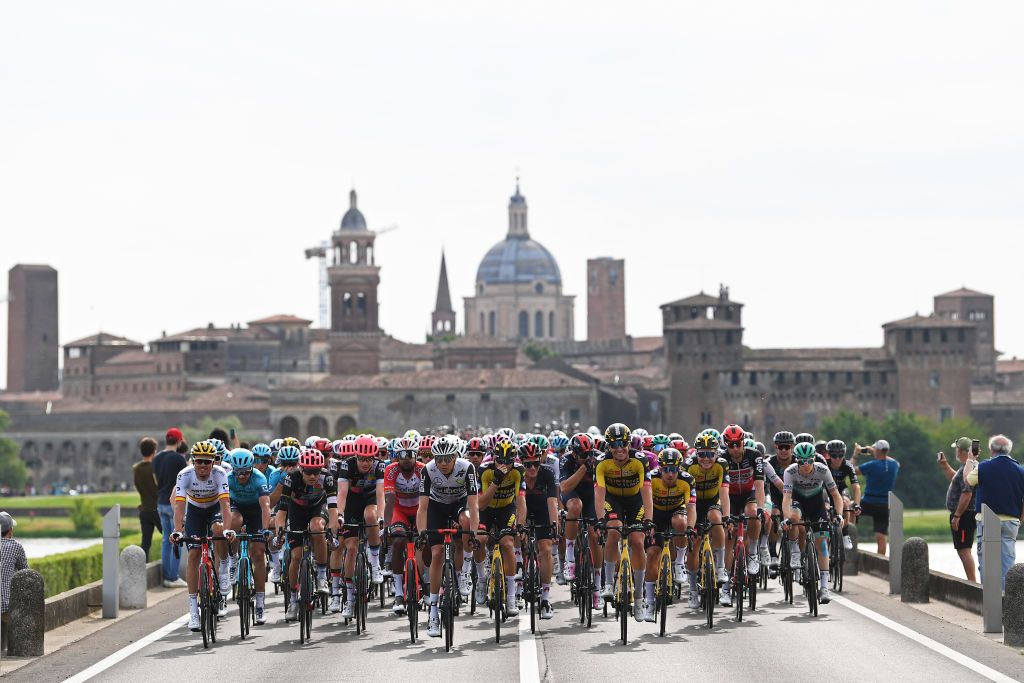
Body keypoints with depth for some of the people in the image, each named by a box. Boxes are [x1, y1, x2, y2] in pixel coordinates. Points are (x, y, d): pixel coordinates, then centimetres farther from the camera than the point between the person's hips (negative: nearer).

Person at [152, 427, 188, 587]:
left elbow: (156, 480, 14)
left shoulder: (157, 458, 8)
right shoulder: (178, 458, -13)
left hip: (161, 503, 7)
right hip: (176, 503, -7)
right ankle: (173, 578, -3)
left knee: (166, 540, 12)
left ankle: (166, 576, 11)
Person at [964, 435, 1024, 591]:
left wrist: (969, 461, 29)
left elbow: (967, 479, 12)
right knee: (1008, 560, 4)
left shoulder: (983, 468, -7)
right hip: (1011, 522, 2)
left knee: (986, 559, 4)